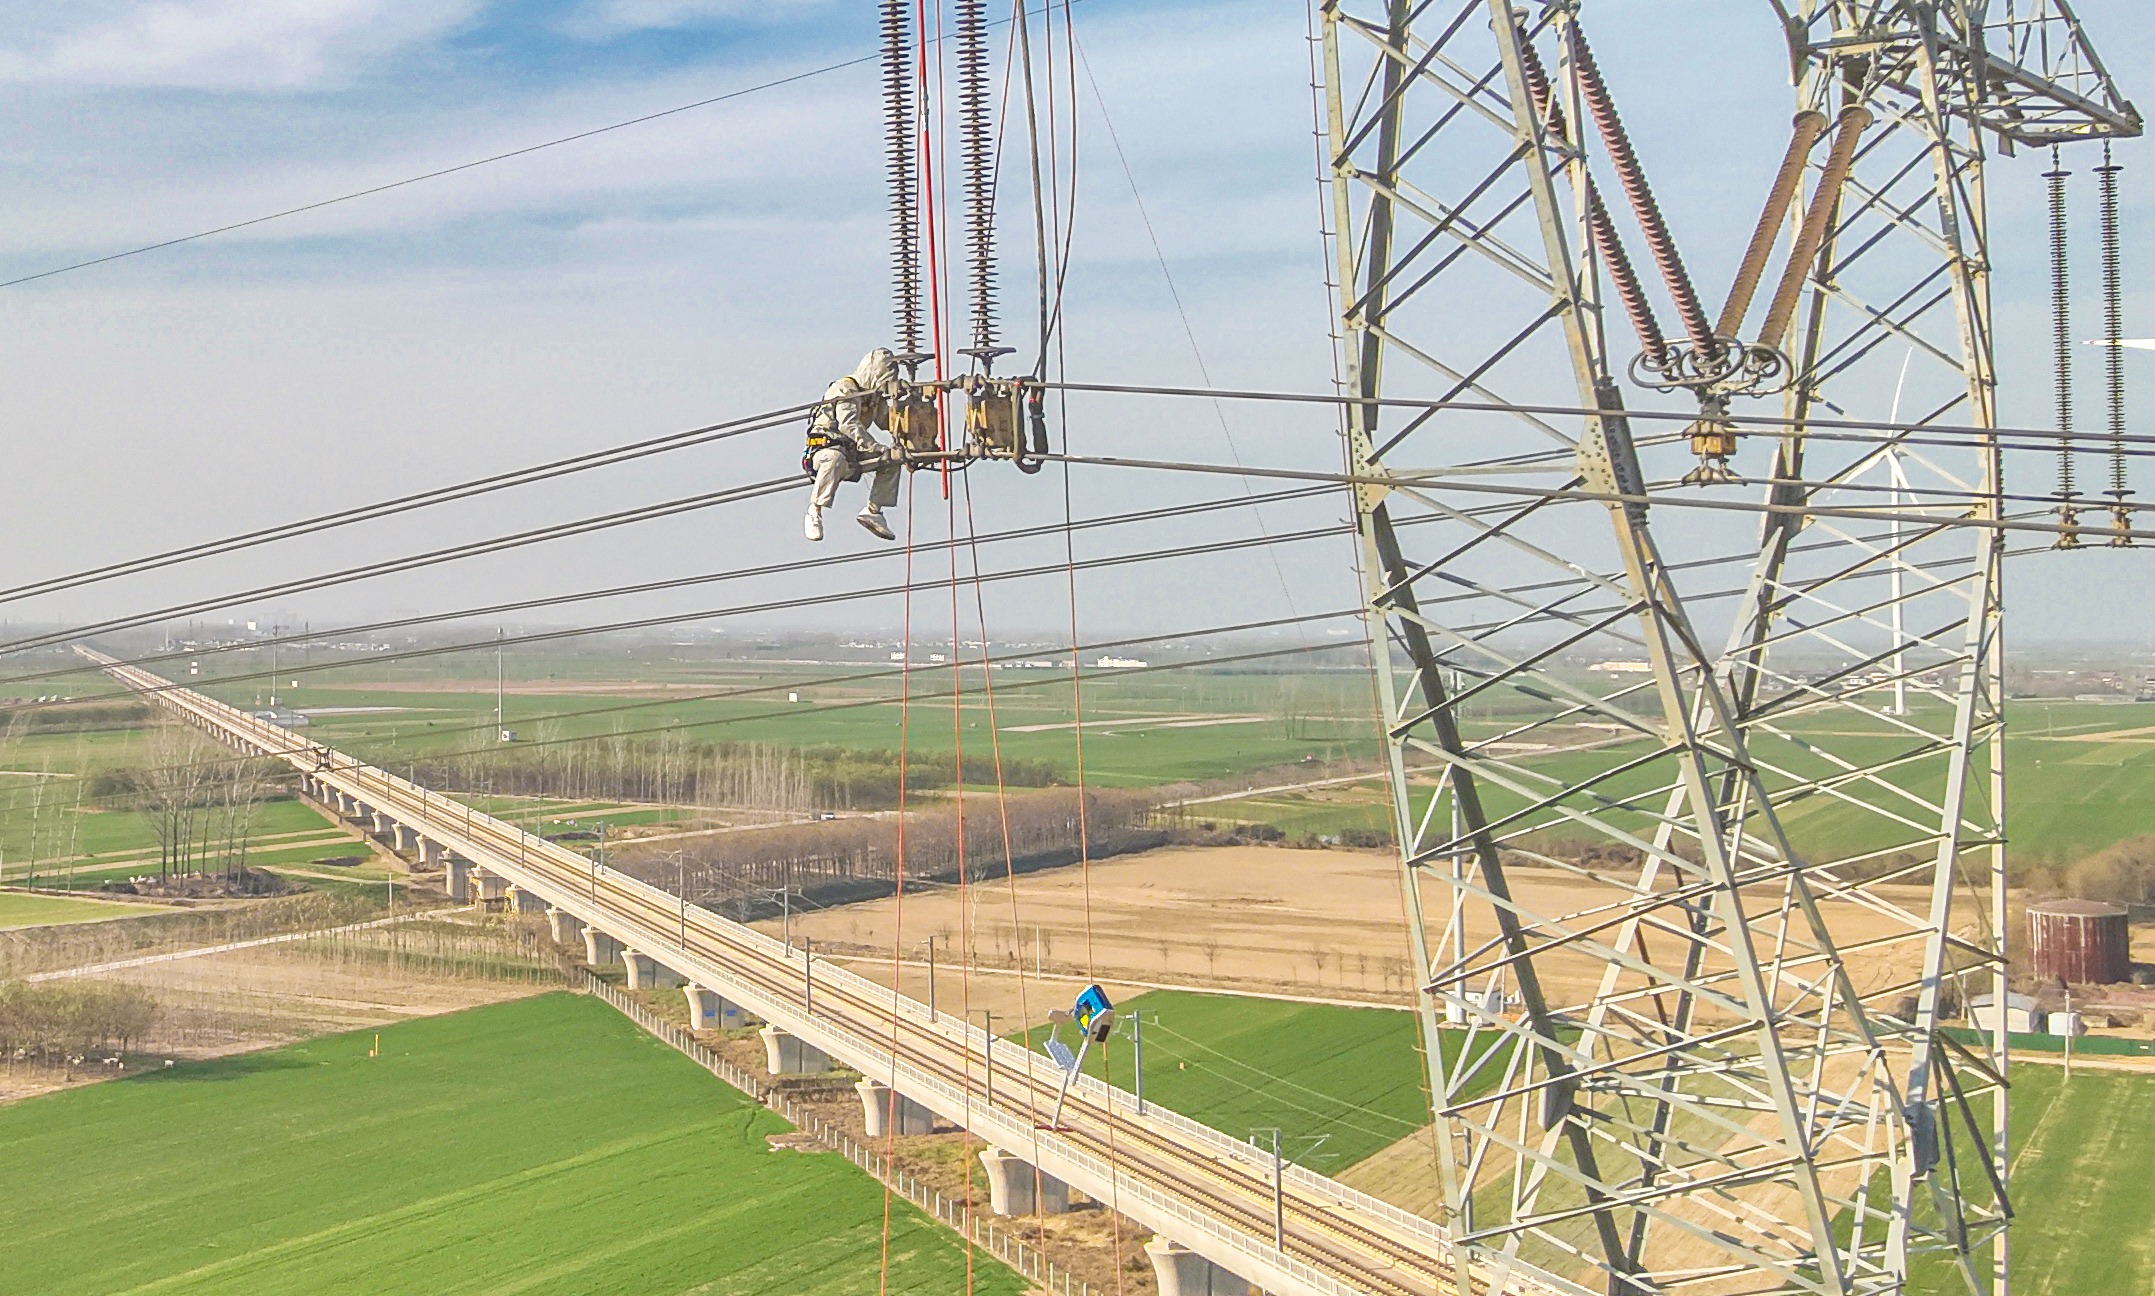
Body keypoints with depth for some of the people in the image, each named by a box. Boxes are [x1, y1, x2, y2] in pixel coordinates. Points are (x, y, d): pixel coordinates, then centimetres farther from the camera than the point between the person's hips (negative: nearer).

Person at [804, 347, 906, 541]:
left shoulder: (874, 396, 13)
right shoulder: (845, 389, -16)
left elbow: (888, 422, 13)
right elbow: (850, 427, -31)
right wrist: (880, 450, -40)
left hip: (852, 454, 8)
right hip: (825, 450, -8)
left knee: (892, 461, -1)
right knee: (836, 460, -41)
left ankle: (873, 511, -3)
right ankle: (814, 513, -31)